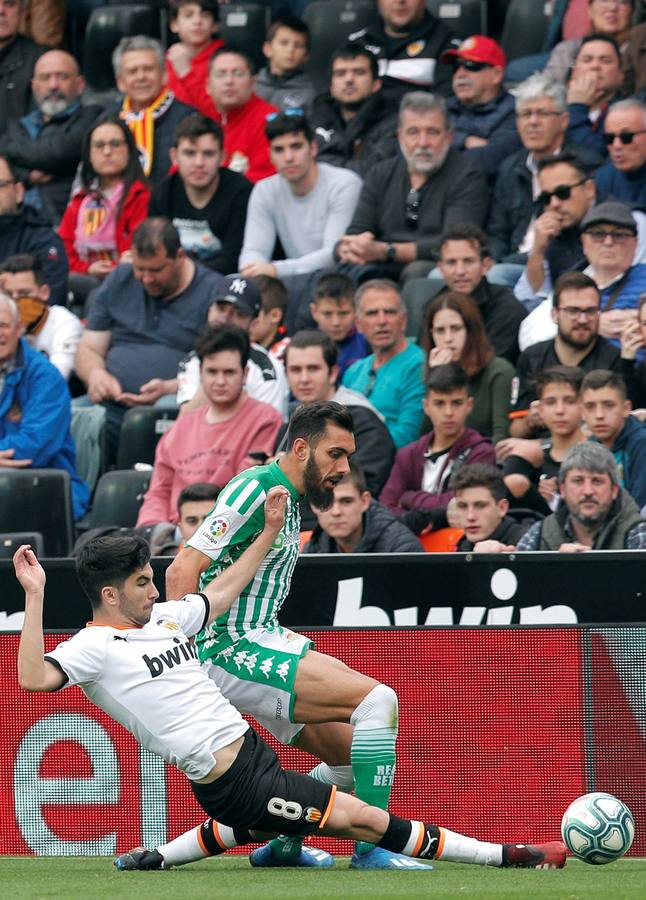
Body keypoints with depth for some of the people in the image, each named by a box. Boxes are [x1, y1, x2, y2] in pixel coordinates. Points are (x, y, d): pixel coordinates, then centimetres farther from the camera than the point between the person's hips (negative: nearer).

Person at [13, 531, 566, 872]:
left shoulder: (163, 618, 11)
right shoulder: (93, 648, -13)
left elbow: (223, 592, 25)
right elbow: (34, 678, -30)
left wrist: (271, 532, 22)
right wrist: (35, 597, -34)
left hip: (248, 746, 9)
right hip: (232, 781, -9)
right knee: (361, 818, -9)